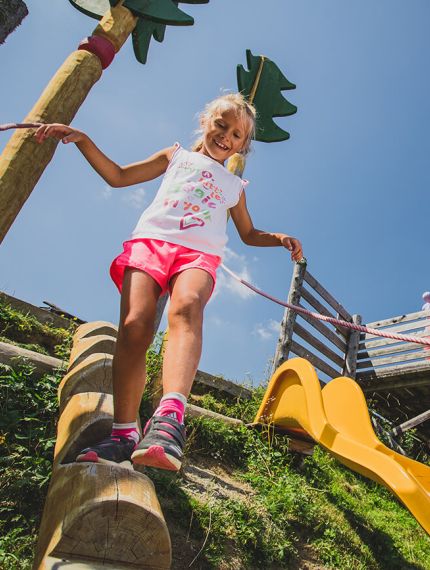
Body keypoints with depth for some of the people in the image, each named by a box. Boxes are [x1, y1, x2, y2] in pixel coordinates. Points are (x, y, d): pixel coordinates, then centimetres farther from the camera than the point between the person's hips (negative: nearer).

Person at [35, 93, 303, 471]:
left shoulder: (234, 185, 33)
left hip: (199, 253, 0)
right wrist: (82, 140, 17)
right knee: (135, 324, -26)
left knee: (187, 307, -36)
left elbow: (249, 234, 37)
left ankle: (170, 418, -53)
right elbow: (118, 176, 28)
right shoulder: (178, 156, 30)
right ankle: (124, 432, -24)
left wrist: (279, 238, 17)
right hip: (151, 239, 1)